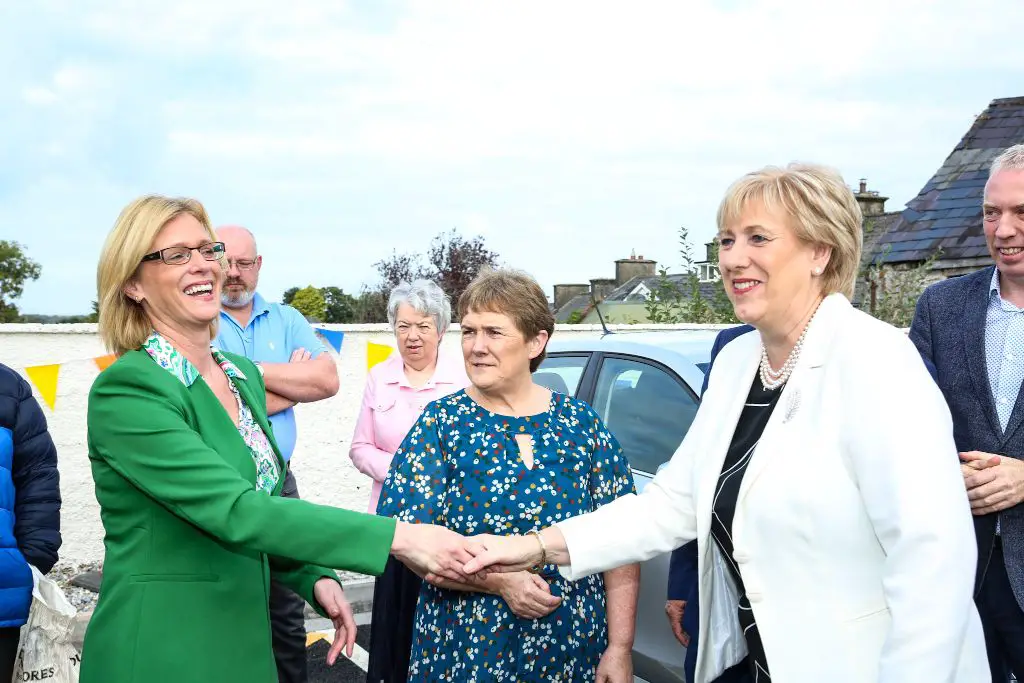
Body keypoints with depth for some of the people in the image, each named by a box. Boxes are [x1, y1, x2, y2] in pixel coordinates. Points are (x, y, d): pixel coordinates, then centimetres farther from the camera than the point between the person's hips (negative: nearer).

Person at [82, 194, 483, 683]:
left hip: (244, 643, 7)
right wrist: (399, 536, -28)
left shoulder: (244, 374, 8)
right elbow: (236, 512, -26)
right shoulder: (125, 390, -17)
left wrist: (316, 578, 0)